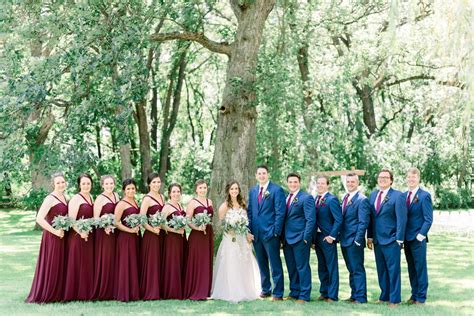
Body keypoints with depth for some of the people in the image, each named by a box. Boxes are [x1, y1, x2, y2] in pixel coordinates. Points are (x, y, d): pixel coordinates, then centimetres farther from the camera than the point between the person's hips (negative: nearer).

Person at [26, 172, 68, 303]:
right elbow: (39, 219, -23)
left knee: (61, 264, 14)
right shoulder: (50, 198, -14)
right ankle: (44, 295, 10)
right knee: (50, 265, -1)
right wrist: (55, 231, -20)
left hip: (62, 236, 8)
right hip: (52, 237, -8)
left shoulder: (64, 197, 10)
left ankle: (58, 293, 24)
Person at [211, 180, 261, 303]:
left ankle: (244, 291, 19)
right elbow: (220, 223, -6)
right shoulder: (225, 206, -5)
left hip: (243, 239, 5)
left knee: (243, 265, 9)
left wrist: (248, 234, 2)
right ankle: (231, 293, 1)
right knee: (231, 266, -5)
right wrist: (229, 229, -18)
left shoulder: (242, 204, 10)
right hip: (230, 238, -5)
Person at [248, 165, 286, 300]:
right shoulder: (253, 191, 13)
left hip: (270, 233, -6)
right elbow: (250, 211, 16)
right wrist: (249, 230, 6)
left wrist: (276, 231, -14)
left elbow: (280, 212, -9)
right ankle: (265, 289, 23)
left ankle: (278, 293, 2)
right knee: (261, 264, 13)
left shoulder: (276, 190, -5)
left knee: (275, 264, -2)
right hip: (256, 233, 6)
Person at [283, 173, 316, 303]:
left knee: (302, 267, -2)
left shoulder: (306, 198, -8)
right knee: (291, 268, 13)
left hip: (300, 238, -7)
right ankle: (294, 292, 23)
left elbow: (311, 219, -12)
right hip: (287, 239, 7)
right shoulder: (286, 198, 14)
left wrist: (306, 238, -16)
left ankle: (304, 295, 3)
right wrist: (282, 237, 8)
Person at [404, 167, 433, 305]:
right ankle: (414, 295, 21)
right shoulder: (403, 196, 9)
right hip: (406, 238, 5)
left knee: (420, 268, 1)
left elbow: (428, 219, -9)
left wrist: (420, 235, -14)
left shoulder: (424, 196, -7)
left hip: (418, 238, -5)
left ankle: (421, 297, 9)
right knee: (411, 268, 12)